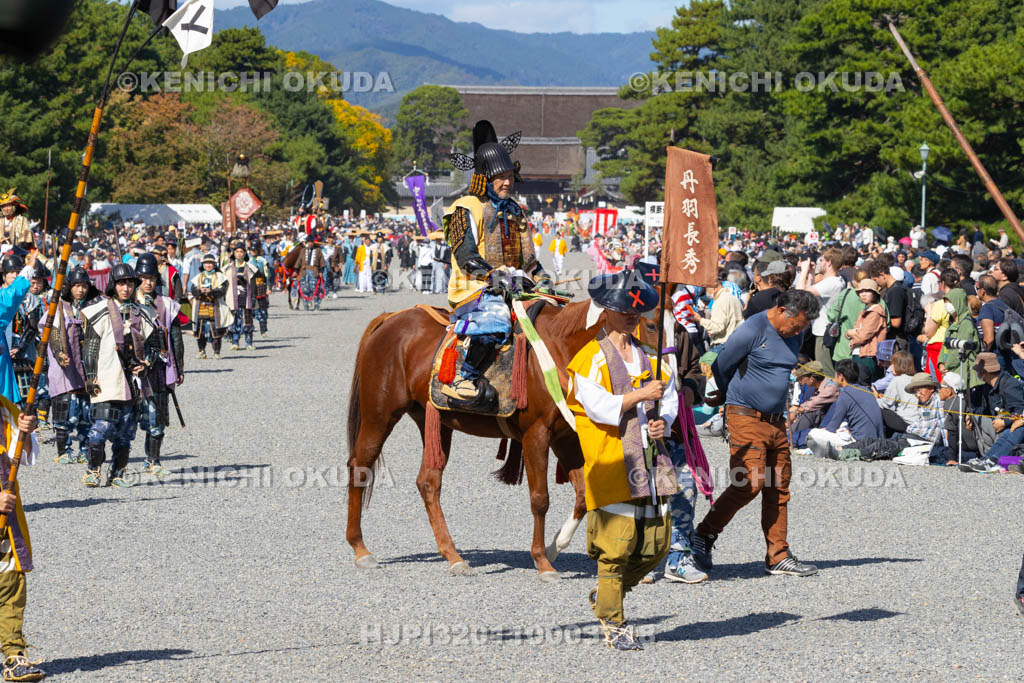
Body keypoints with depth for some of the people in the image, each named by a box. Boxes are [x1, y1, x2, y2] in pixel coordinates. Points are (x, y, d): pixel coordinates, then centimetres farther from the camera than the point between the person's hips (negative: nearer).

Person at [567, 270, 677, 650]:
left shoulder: (646, 355, 17)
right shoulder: (590, 358, -4)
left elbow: (669, 396, 20)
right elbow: (601, 407, -15)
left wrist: (663, 422, 0)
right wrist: (642, 395, -17)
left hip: (649, 461, 7)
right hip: (611, 466, -7)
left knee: (656, 546, 6)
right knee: (616, 545, -6)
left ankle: (605, 595, 28)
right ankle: (613, 623, 7)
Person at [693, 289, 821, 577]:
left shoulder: (794, 337, 10)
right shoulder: (752, 331, -14)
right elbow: (721, 366, -5)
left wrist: (724, 397, 24)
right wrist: (729, 395, 16)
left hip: (776, 421, 8)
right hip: (745, 416, -8)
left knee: (778, 488, 6)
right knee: (750, 483, -15)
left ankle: (778, 556, 10)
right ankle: (705, 534, 0)